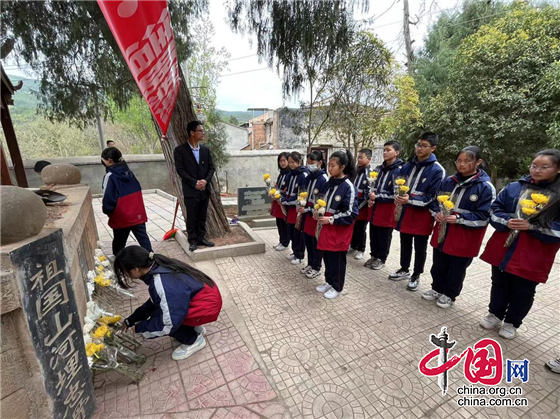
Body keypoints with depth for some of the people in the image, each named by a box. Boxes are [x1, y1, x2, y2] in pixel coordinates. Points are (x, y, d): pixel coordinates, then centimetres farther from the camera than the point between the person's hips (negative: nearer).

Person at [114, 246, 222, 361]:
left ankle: (193, 340, 8)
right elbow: (153, 302, 15)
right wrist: (130, 320, 17)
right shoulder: (159, 268, 0)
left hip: (207, 306, -8)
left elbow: (169, 323, -23)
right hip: (207, 295, 8)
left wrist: (139, 328, -8)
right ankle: (194, 327, 20)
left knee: (156, 319, -11)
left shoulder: (161, 283, -27)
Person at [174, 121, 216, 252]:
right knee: (191, 218, 5)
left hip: (205, 189, 4)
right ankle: (192, 240, 17)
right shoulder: (180, 150, -5)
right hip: (191, 191, -4)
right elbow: (180, 170, -10)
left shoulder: (205, 149, 8)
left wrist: (206, 180, -11)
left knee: (202, 217, 12)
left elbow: (211, 167, 6)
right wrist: (194, 182, -16)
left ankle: (201, 238, 25)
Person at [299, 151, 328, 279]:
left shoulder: (324, 179, -15)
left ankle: (316, 268, 23)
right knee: (307, 240, 16)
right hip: (307, 214, 7)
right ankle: (310, 264, 35)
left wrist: (307, 210, -19)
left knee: (316, 242, 6)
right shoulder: (308, 177, 8)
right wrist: (301, 206, 0)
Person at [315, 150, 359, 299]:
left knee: (337, 259, 6)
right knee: (327, 255, 16)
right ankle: (329, 282, 36)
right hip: (327, 226, 7)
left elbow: (351, 213, -18)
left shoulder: (348, 187, -17)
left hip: (340, 229, -7)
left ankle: (337, 287, 25)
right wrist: (318, 213, 0)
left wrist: (331, 219, -20)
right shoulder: (329, 183, 7)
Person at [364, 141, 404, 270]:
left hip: (387, 209, -6)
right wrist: (371, 198, 0)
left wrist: (377, 197, -15)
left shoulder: (399, 171, -13)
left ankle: (381, 259, 24)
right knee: (373, 234, 14)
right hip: (375, 207, 7)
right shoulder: (380, 168, 10)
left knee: (384, 237, 8)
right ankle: (374, 256, 31)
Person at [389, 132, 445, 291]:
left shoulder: (437, 170, -11)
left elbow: (431, 197, -14)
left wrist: (410, 200, -26)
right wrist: (399, 197, -6)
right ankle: (404, 270, 34)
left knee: (420, 247, 9)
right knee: (405, 243, 16)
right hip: (406, 211, 5)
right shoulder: (409, 166, 6)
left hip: (423, 213, -5)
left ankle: (416, 275, 25)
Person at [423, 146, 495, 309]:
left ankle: (449, 294, 31)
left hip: (466, 238, -4)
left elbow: (484, 216, -13)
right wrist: (437, 213, -9)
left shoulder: (486, 187, -11)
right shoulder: (449, 181, 3)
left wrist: (459, 218, -24)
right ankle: (437, 288, 37)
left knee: (457, 269, 12)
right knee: (438, 265, 17)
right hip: (442, 232, 4)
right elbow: (436, 201, 11)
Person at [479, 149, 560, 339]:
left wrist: (532, 226, -21)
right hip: (503, 249, 3)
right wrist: (506, 221, -15)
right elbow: (494, 210, 3)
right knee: (499, 285, 18)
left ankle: (511, 323, 31)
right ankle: (494, 315, 36)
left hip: (533, 256, -2)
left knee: (523, 291, 12)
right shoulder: (514, 188, 2)